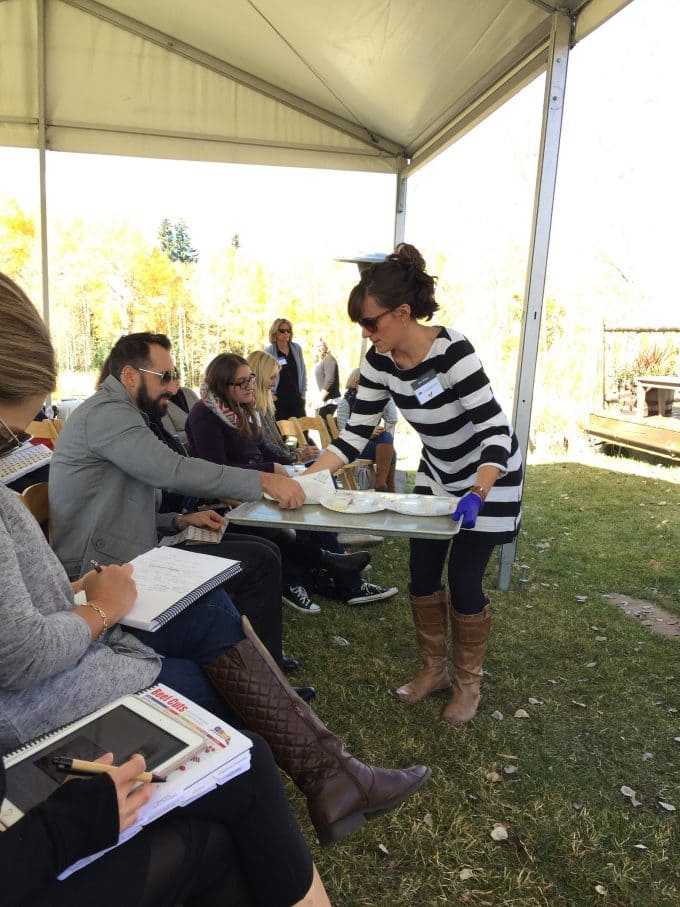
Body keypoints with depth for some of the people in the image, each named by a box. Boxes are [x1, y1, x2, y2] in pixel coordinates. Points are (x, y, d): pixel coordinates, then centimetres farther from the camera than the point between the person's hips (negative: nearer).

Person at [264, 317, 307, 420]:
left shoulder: (297, 348, 7)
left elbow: (303, 372, 12)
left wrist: (303, 393, 8)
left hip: (296, 398, 3)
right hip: (278, 399, -3)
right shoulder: (268, 351, -4)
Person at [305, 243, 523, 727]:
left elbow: (495, 430, -32)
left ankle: (469, 683, 23)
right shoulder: (380, 360, -13)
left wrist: (476, 496, -45)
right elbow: (355, 433, -12)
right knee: (422, 574, 8)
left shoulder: (452, 350, -32)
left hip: (488, 474, -6)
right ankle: (434, 669, 30)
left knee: (464, 582, -1)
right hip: (437, 473, 6)